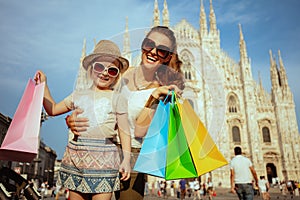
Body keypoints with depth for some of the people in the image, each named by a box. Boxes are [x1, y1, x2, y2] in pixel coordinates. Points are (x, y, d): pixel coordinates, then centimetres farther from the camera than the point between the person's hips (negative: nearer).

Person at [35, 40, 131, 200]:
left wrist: (126, 159, -6)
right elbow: (53, 110, 24)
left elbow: (124, 131, 0)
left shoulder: (117, 99, 1)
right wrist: (43, 84, 19)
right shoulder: (78, 96, 12)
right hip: (76, 156, 4)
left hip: (103, 158, -4)